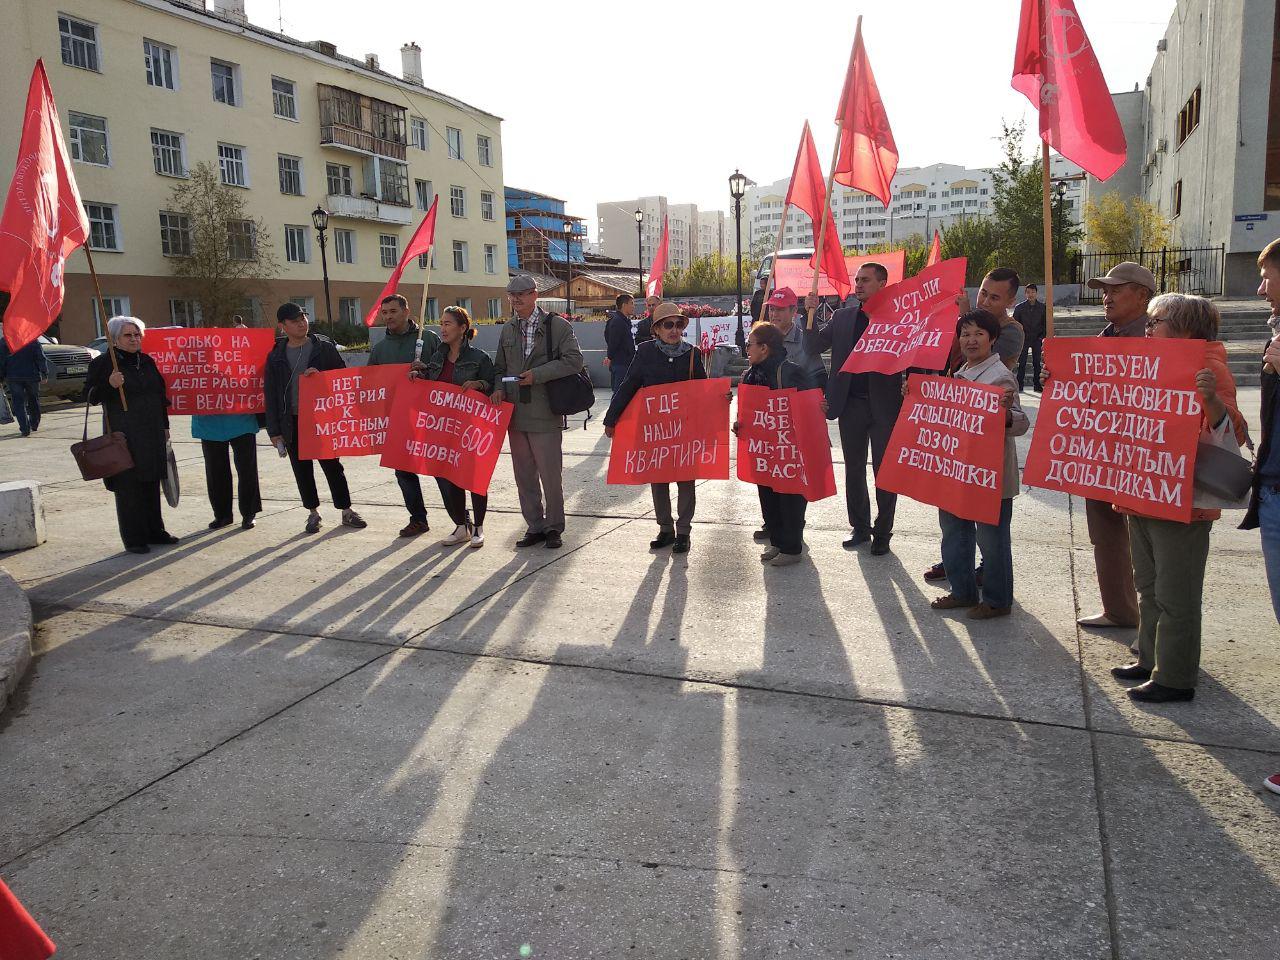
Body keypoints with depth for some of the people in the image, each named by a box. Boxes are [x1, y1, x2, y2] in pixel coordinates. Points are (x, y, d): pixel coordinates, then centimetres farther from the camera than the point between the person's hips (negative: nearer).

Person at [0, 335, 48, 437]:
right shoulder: (34, 340, -1)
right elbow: (41, 359, -3)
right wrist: (45, 375, 0)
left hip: (14, 377, -1)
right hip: (32, 376, 1)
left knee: (19, 403, 2)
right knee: (33, 401, 18)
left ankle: (25, 429, -7)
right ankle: (34, 424, 30)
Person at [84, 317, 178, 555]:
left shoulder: (147, 362, 14)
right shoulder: (102, 363, -4)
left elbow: (161, 395, 20)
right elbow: (90, 395, -6)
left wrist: (165, 426, 18)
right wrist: (109, 385, -25)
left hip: (152, 434, 6)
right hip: (123, 436, -6)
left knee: (151, 484, 12)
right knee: (128, 486, -3)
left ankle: (155, 531, 22)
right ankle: (134, 539, 2)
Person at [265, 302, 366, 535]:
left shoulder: (324, 347, 0)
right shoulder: (276, 355, 4)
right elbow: (270, 393, 6)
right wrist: (274, 430, 1)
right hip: (292, 422, 2)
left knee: (332, 465, 3)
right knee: (302, 470, 8)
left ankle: (346, 511, 12)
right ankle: (313, 513, 21)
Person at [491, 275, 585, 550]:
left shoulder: (557, 325, -3)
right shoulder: (508, 330, 14)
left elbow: (574, 360, -12)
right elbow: (500, 367, 20)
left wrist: (537, 375, -17)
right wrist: (499, 389, 0)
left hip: (544, 413, -5)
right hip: (515, 413, 6)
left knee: (550, 474, 0)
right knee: (524, 475, 10)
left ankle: (554, 528, 15)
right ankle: (535, 527, 22)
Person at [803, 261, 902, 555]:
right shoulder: (842, 317, 9)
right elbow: (813, 349, 4)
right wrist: (810, 314, -7)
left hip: (885, 406, -4)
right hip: (851, 404, 4)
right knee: (854, 470, 12)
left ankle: (882, 532, 18)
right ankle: (860, 528, 26)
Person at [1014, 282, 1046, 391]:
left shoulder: (1042, 307, 4)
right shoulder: (1019, 307, 2)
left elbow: (1045, 325, 9)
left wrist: (1043, 338, -1)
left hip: (1037, 339, 1)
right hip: (1024, 338, -1)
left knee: (1037, 362, 2)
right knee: (1022, 362, -3)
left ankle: (1037, 385, 8)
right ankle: (1019, 385, 2)